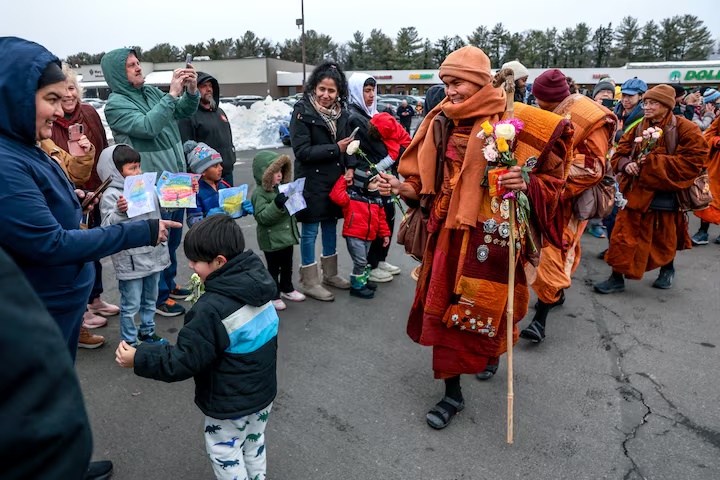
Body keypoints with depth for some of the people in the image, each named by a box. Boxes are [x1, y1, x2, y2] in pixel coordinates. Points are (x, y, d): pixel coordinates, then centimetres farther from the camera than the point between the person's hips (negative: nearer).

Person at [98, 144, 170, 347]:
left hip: (153, 253, 7)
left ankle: (147, 331, 40)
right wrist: (120, 212, -37)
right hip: (129, 259, -7)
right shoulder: (110, 195, -13)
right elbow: (108, 227, -20)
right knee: (131, 304, 6)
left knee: (150, 299, 22)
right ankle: (130, 340, 22)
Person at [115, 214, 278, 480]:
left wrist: (139, 358, -15)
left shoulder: (212, 309, -31)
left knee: (224, 454, 16)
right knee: (255, 443, 27)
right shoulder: (260, 283, -7)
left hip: (231, 403, -7)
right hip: (263, 391, 8)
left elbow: (185, 360, -25)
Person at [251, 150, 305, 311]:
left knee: (287, 266, 20)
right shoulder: (259, 193, -18)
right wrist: (277, 204, -37)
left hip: (287, 235, 8)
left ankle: (287, 289, 38)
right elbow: (262, 216, -26)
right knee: (273, 268, 6)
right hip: (272, 239, -8)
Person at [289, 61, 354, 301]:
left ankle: (330, 273, 32)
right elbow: (302, 150, -18)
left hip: (335, 179, 6)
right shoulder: (302, 112, -12)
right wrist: (335, 148, -18)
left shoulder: (341, 113, 6)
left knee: (331, 225, 16)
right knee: (310, 230, 2)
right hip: (311, 181, -6)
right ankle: (309, 282, 14)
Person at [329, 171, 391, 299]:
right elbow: (336, 196, -28)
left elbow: (381, 218, 14)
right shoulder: (351, 196, -12)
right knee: (360, 262, -6)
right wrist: (343, 180, -22)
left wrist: (385, 234, 14)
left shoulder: (377, 199, 8)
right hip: (354, 236, -7)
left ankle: (362, 281, 38)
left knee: (363, 261, 21)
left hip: (368, 237, 7)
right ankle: (357, 286, 9)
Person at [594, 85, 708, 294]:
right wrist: (626, 164, -16)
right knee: (625, 236, -1)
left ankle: (667, 269, 43)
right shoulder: (638, 128, 4)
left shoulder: (685, 129, -10)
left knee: (664, 239, 15)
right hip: (636, 191, 3)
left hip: (664, 194, -3)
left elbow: (693, 161, -16)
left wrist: (654, 162, -23)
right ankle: (617, 278, 7)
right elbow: (619, 154, 7)